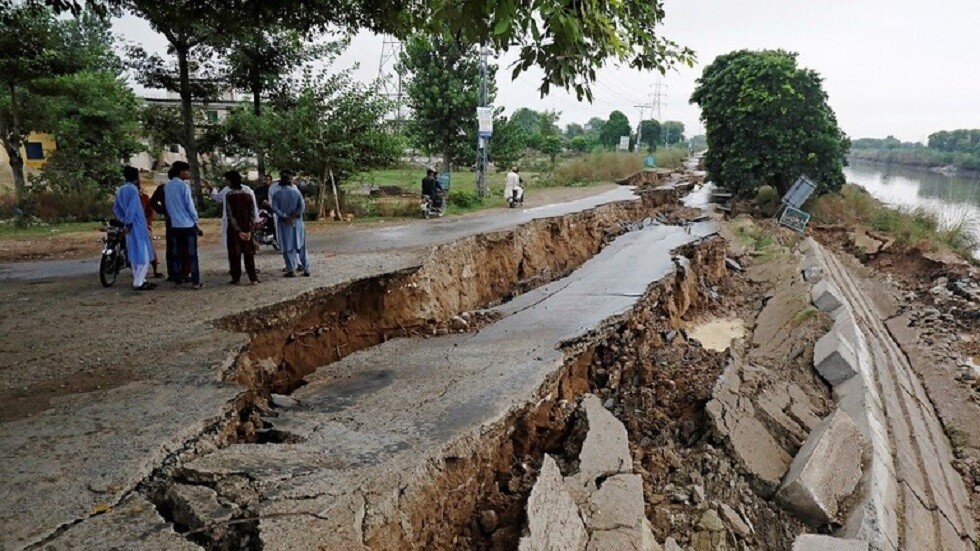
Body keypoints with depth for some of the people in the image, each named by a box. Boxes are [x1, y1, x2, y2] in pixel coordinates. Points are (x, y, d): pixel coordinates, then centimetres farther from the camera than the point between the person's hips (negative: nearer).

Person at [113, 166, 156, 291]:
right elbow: (132, 209, -21)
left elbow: (116, 208, 16)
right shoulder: (133, 189, -15)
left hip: (130, 226, 10)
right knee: (143, 255, -5)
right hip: (137, 226, -9)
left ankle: (140, 280, 21)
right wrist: (128, 224, -13)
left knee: (135, 255, 15)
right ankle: (139, 283, -5)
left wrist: (124, 221, 15)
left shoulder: (120, 190, 13)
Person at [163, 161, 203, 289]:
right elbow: (190, 205, -11)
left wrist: (172, 217, 19)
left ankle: (179, 280, 15)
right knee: (192, 254, -3)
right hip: (188, 224, -6)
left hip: (175, 225, 6)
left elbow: (167, 205, 11)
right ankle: (195, 282, -3)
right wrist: (196, 221, 0)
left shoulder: (167, 186, 8)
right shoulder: (184, 185, -12)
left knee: (178, 253, 11)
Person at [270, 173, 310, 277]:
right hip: (297, 223, 1)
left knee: (287, 247, 4)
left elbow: (275, 208, -13)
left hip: (284, 223, -1)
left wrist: (285, 217, -12)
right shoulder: (296, 192, -1)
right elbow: (302, 207, -8)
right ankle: (306, 269, 10)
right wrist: (293, 215, -8)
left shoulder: (277, 194, -3)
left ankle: (291, 270, 2)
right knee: (301, 246, 9)